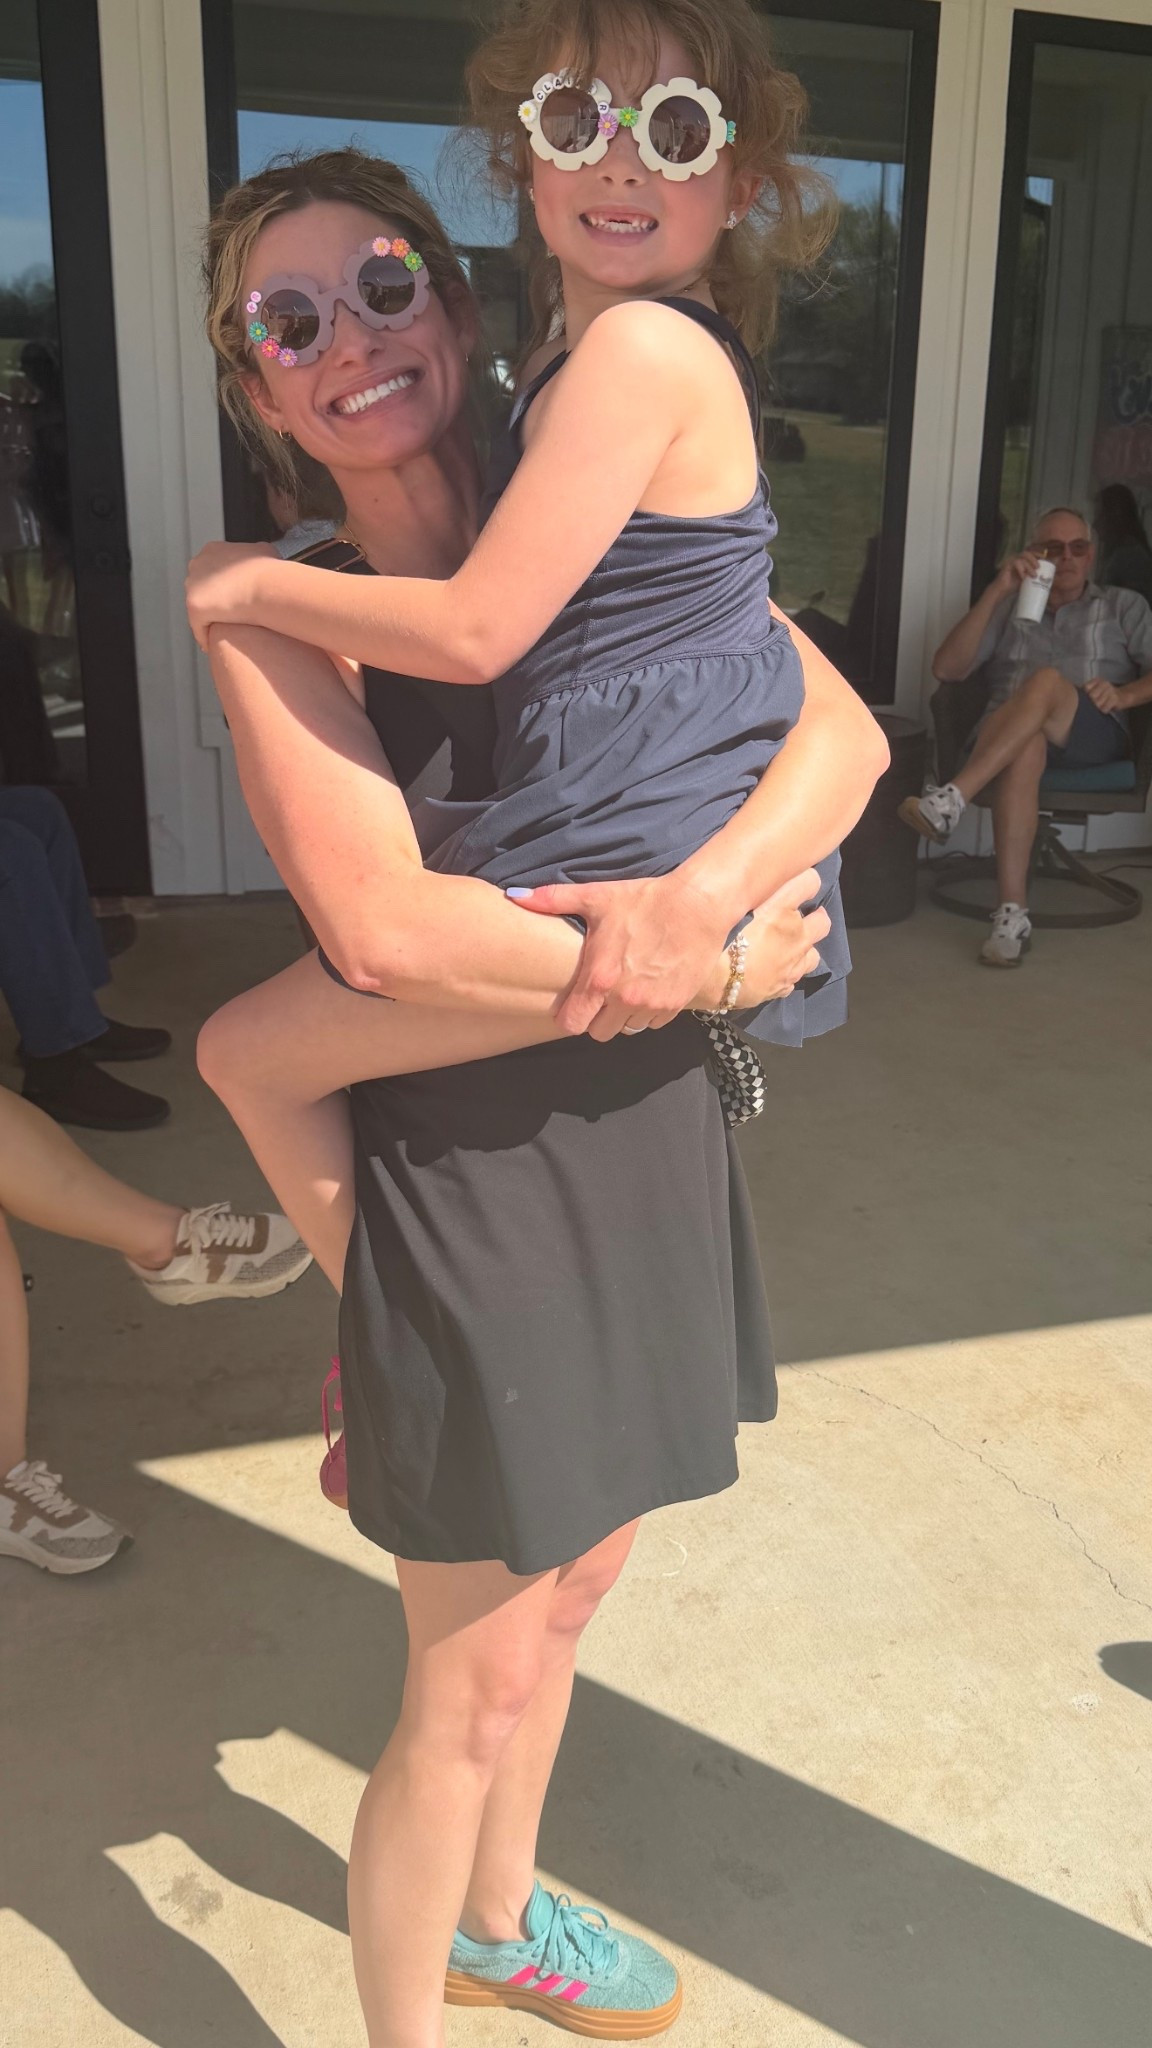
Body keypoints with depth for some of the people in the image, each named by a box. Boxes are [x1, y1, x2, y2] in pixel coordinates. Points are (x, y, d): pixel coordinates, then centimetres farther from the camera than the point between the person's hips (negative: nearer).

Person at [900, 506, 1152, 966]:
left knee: (1047, 680, -35)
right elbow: (946, 669, 8)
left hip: (1093, 738, 0)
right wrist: (997, 591, 1)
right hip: (1006, 736, 1)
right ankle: (1012, 913, -48)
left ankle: (951, 801, -47)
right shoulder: (1008, 608, 26)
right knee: (1026, 746, -39)